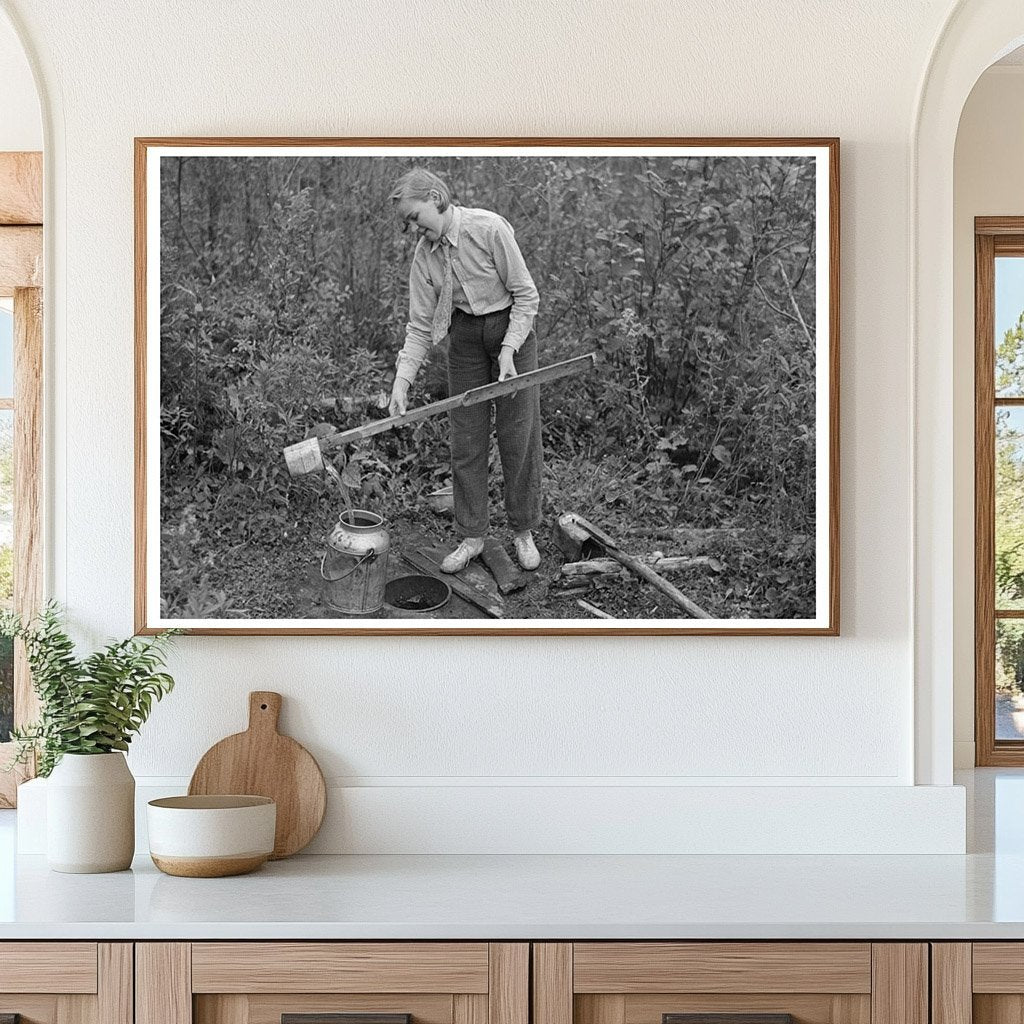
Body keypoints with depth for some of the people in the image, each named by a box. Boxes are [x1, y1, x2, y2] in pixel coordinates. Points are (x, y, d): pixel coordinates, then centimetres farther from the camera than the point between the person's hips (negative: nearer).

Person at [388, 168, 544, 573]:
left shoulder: (490, 228, -23)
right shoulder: (424, 255, -8)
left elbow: (526, 295, -16)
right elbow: (420, 327, -4)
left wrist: (508, 350, -22)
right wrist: (402, 380, -15)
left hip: (511, 327, -4)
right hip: (465, 338, 4)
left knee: (519, 436, 1)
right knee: (466, 440, 3)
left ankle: (523, 531, 16)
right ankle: (472, 536, 12)